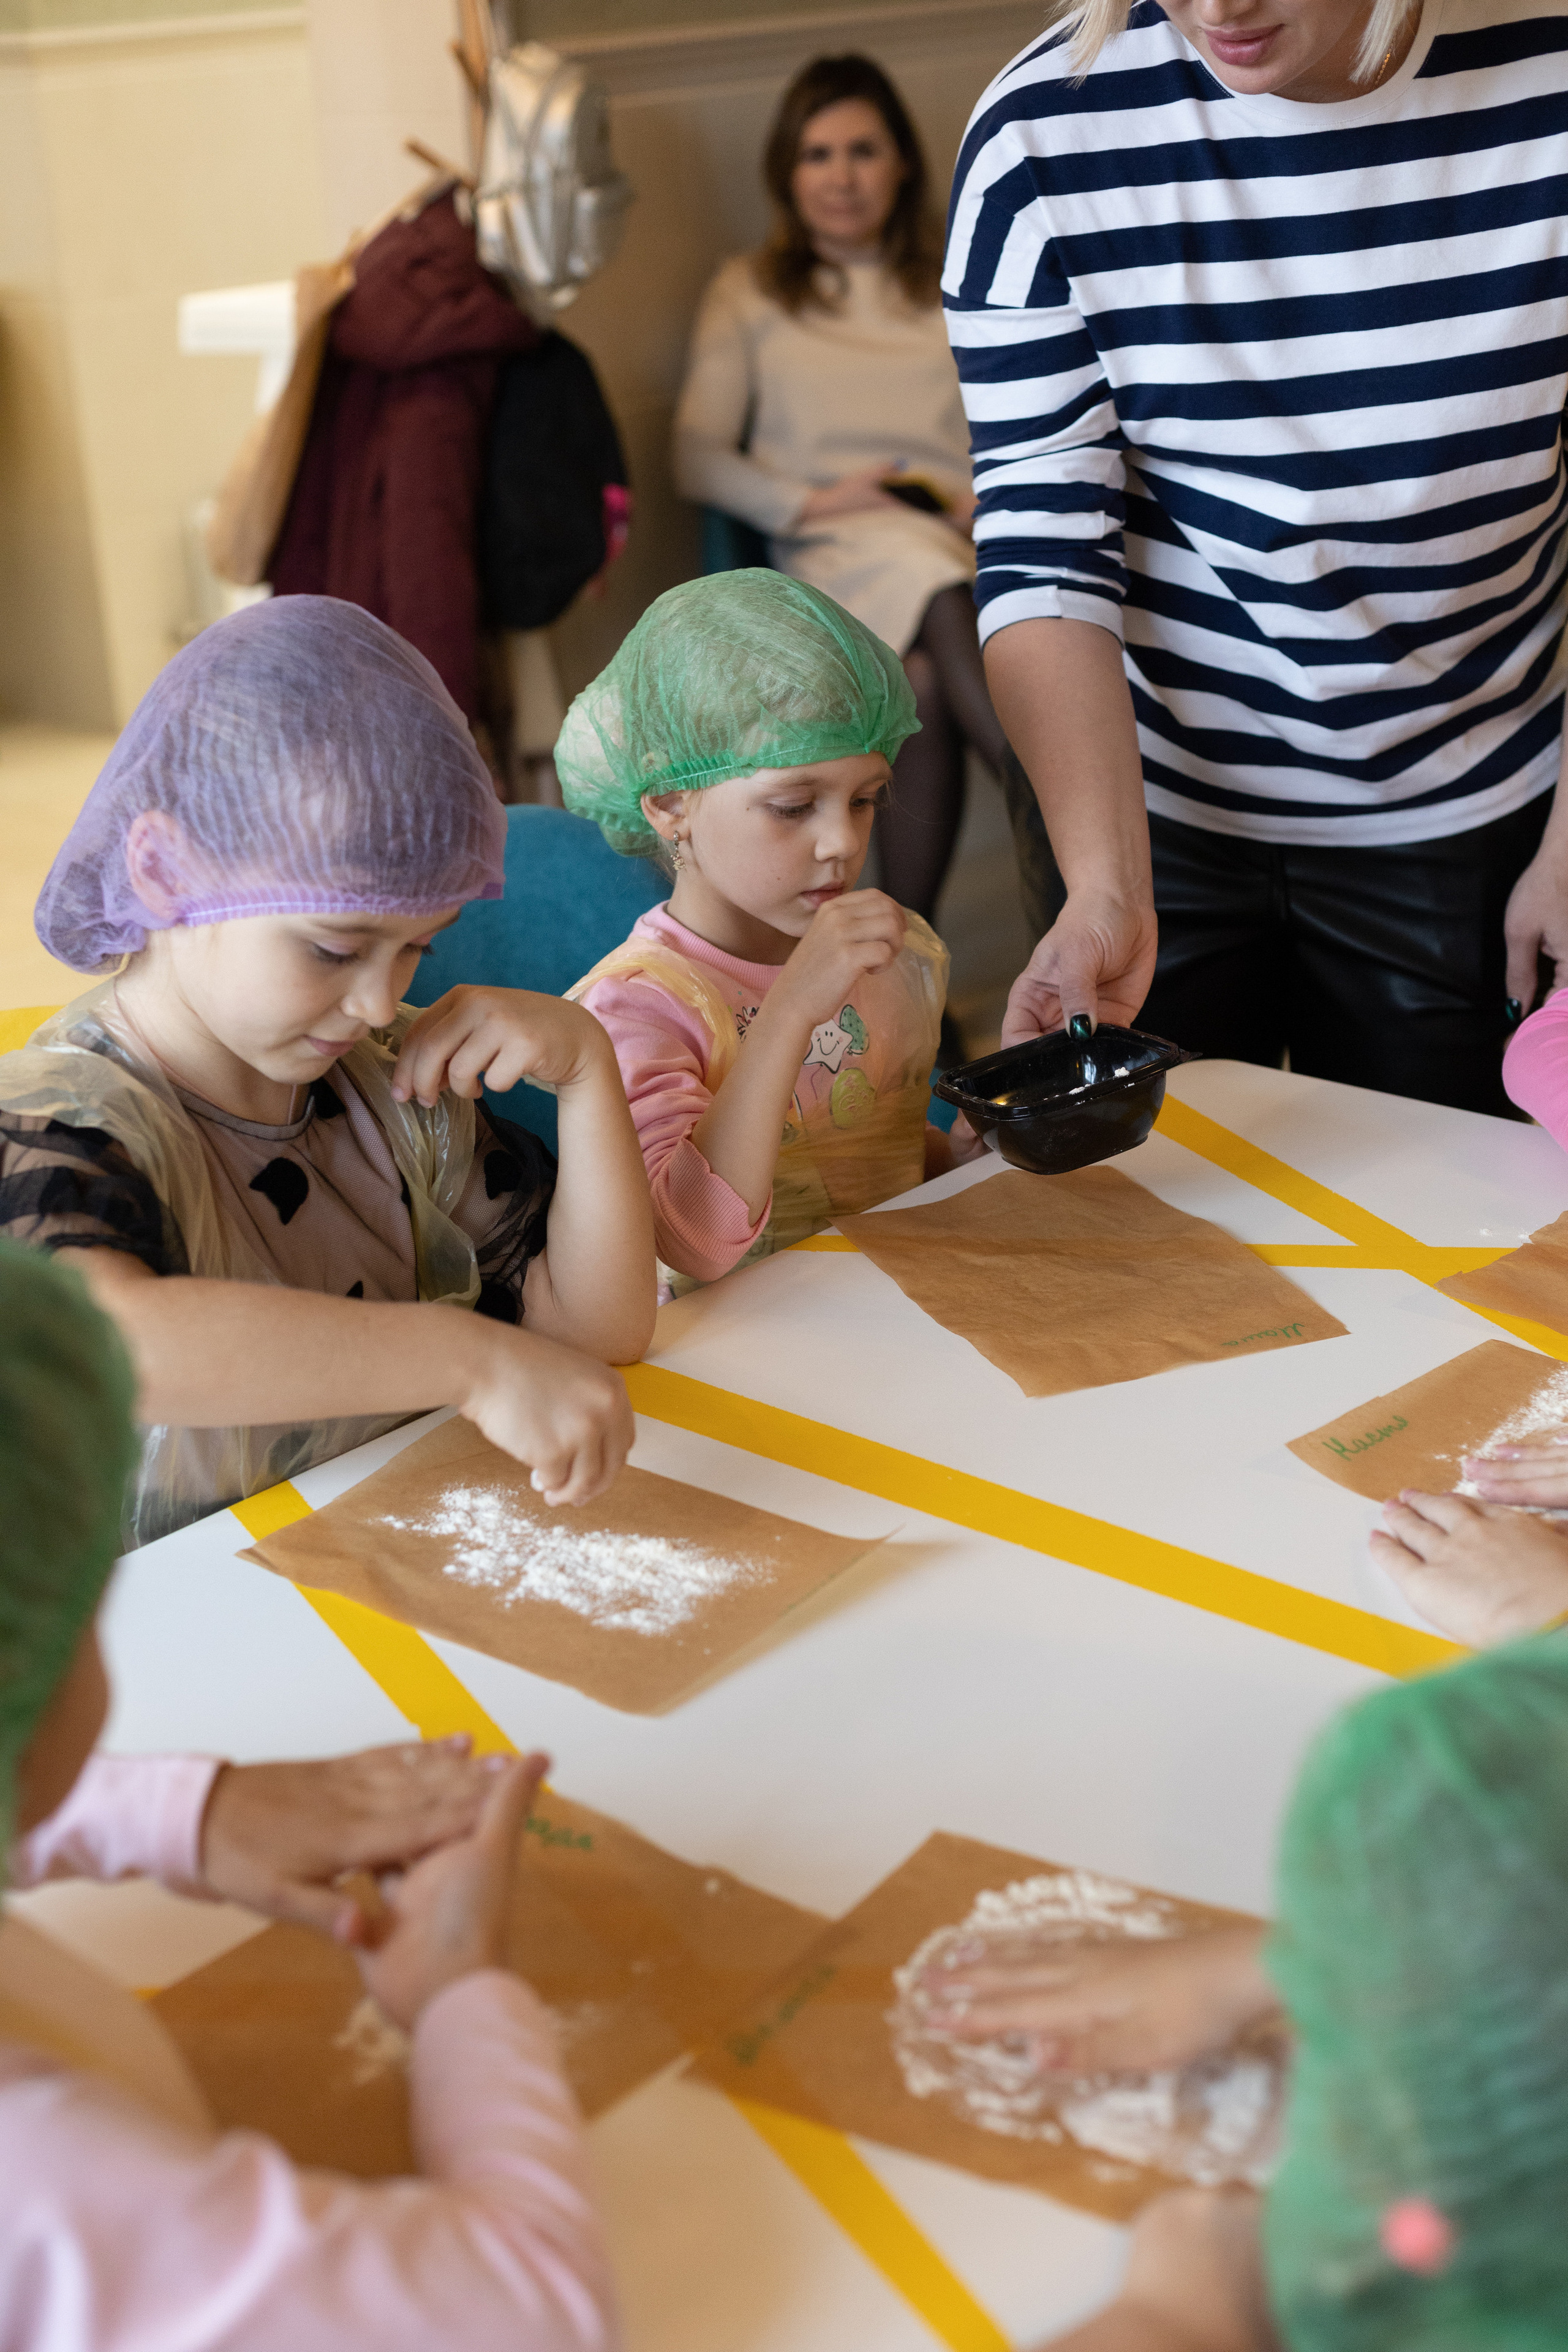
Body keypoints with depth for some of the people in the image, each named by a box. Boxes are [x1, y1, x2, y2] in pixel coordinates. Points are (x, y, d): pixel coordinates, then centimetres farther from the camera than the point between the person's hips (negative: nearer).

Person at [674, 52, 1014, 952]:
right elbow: (698, 457, 10)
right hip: (833, 551, -1)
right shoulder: (749, 292, 20)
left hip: (969, 546, 1)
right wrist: (809, 502, -7)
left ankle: (909, 956, -37)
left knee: (927, 680, -37)